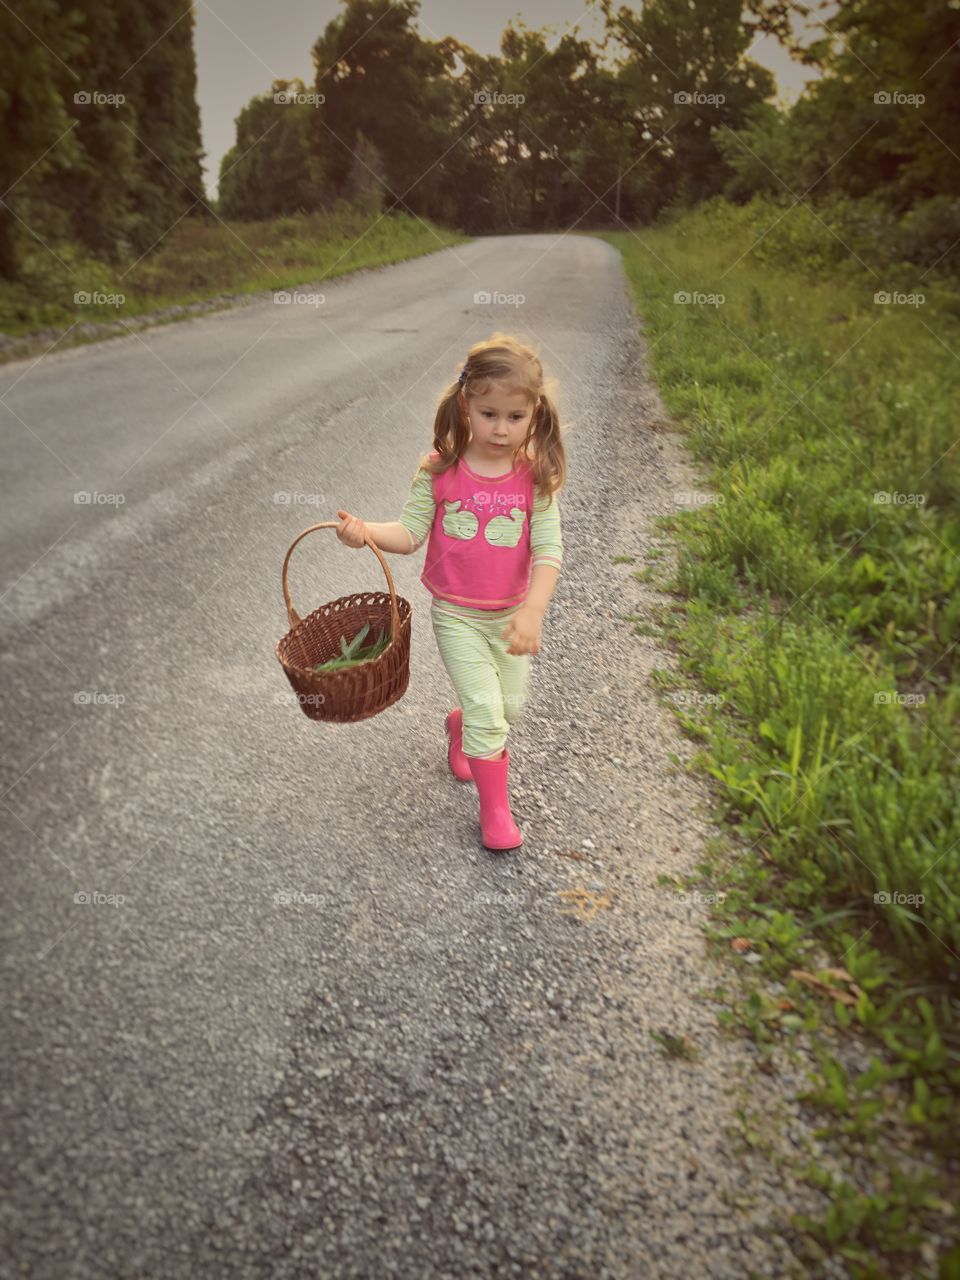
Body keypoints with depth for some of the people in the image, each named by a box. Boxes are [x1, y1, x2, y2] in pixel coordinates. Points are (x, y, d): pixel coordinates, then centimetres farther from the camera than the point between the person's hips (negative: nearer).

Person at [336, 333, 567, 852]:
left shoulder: (534, 478, -11)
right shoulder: (440, 471, -12)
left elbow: (549, 550, -16)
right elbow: (410, 533, -7)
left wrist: (531, 612, -28)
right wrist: (366, 531, -26)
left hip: (511, 613, 3)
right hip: (456, 614, -2)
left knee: (510, 707, 17)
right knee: (487, 709, -8)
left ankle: (461, 725, 51)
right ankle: (495, 807, 11)